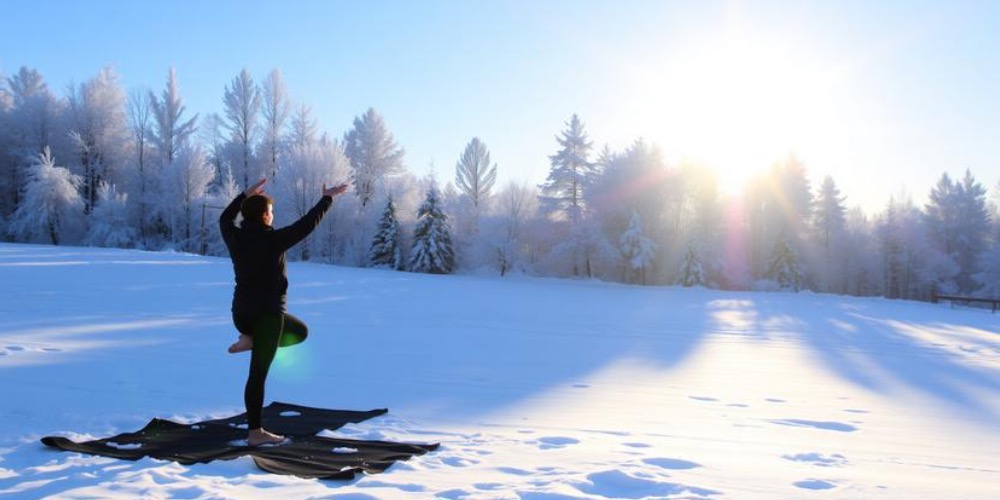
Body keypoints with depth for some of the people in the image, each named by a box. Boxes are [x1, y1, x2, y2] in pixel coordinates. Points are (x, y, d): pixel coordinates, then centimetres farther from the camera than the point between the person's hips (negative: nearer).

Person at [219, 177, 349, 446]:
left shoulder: (235, 238, 2)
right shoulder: (272, 239, -15)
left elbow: (224, 218, 26)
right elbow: (308, 223, -8)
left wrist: (246, 195, 30)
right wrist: (328, 198, 5)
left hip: (241, 314, 7)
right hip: (267, 313, -7)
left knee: (300, 331, 27)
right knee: (258, 373, -3)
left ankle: (250, 340, 9)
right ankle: (255, 432, 0)